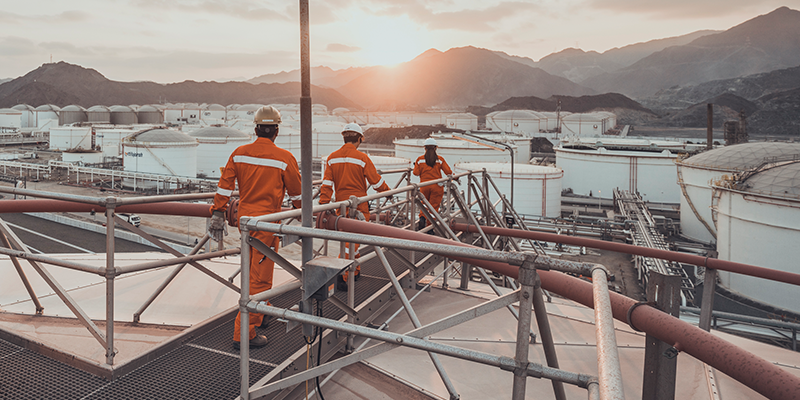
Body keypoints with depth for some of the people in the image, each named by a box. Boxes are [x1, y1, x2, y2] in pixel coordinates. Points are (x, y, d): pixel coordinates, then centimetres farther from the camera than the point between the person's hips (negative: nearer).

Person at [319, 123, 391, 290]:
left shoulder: (332, 158, 2)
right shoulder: (362, 158, -11)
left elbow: (327, 184, -2)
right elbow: (376, 181, -4)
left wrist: (323, 205, -1)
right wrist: (387, 191, 13)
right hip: (359, 205, -5)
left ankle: (355, 270, 30)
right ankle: (344, 275, -9)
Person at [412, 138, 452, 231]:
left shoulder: (420, 159, -2)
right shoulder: (440, 159, -3)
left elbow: (416, 173, -2)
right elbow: (448, 172, -3)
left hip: (424, 185, 1)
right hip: (437, 186, -1)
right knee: (434, 206, 6)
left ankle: (422, 218, -2)